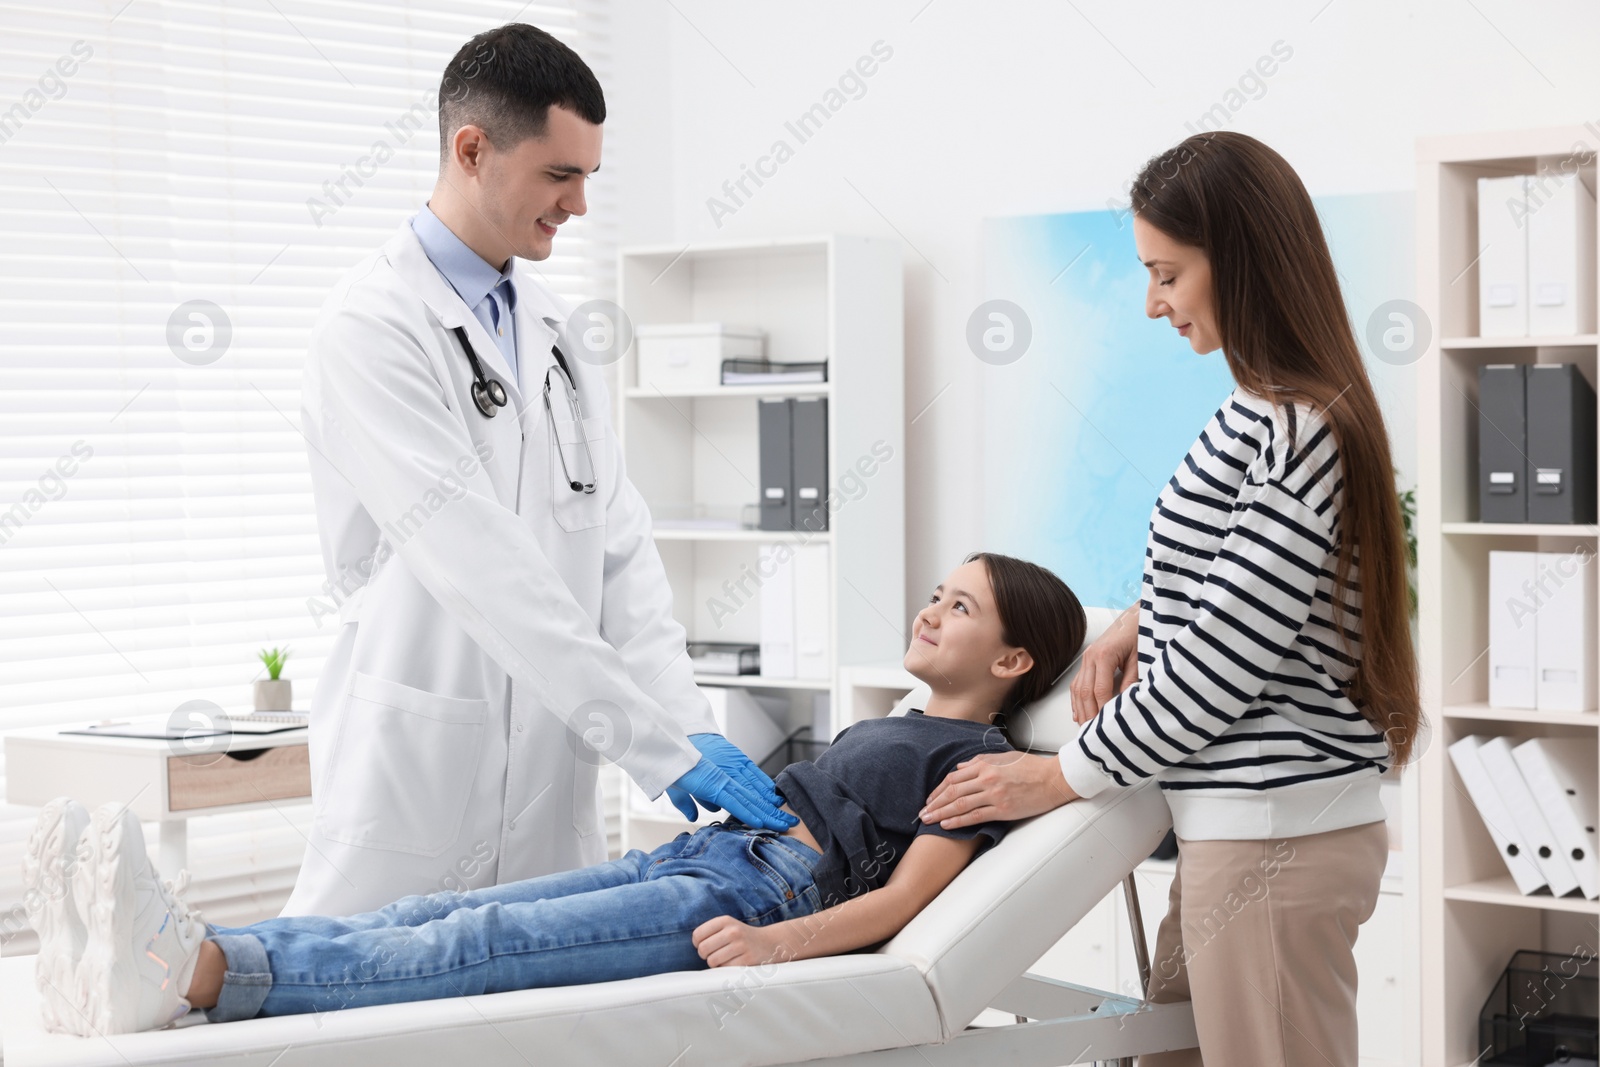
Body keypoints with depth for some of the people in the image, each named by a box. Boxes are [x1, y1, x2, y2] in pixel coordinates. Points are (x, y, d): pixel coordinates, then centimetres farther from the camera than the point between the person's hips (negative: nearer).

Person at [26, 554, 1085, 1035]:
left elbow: (904, 896, -9)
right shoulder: (885, 731, 33)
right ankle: (146, 953, -32)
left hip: (762, 898, -8)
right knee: (436, 913, -15)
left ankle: (206, 972, -48)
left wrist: (775, 943, -25)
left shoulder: (977, 759, 4)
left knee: (489, 943, -30)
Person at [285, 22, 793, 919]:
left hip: (551, 774, 7)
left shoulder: (556, 330, 13)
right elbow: (479, 566, -19)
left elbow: (620, 545, 10)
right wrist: (665, 745, -21)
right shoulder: (373, 326, -11)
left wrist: (689, 722, -5)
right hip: (417, 773, -7)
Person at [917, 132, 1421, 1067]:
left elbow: (1220, 662, -20)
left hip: (1276, 839, -10)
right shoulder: (1271, 413, 13)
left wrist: (1064, 776, -9)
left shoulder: (1296, 435, -19)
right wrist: (1139, 623, 8)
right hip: (1242, 827, 10)